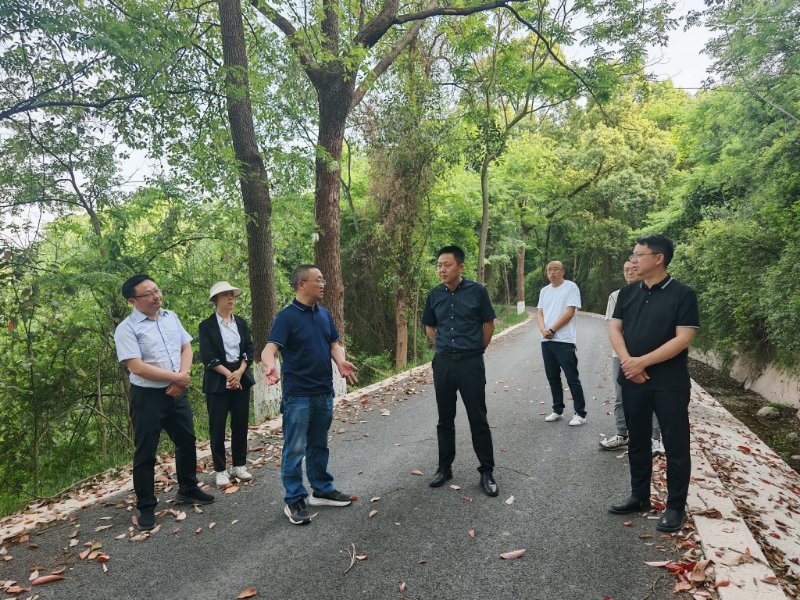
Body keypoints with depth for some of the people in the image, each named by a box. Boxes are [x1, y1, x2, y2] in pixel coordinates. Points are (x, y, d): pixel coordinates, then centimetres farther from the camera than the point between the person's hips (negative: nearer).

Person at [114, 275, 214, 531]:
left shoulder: (171, 317, 5)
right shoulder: (127, 329, -14)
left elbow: (186, 347, 8)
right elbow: (137, 367, -20)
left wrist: (182, 377, -9)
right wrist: (176, 377, -15)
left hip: (177, 393, 6)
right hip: (147, 396, -6)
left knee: (187, 442, 17)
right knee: (145, 453, 6)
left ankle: (188, 489, 36)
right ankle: (146, 507, 21)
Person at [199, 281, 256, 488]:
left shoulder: (241, 322, 10)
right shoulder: (207, 325, -4)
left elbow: (249, 350, 5)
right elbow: (207, 356, -10)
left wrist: (239, 373, -10)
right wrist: (228, 374, -16)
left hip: (241, 378, 4)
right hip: (218, 381, -4)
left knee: (240, 423, 9)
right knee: (217, 426, 3)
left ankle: (239, 465, 22)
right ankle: (220, 470, 15)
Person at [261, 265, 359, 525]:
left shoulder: (324, 314, 7)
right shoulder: (286, 316, -13)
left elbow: (334, 344, 12)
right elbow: (270, 348, -22)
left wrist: (341, 362, -9)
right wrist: (271, 366, -44)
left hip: (324, 393, 6)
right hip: (298, 395, -6)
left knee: (319, 445, 18)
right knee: (295, 449, 2)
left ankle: (322, 490, 32)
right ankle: (294, 501, 16)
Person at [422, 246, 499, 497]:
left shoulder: (477, 291, -7)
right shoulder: (434, 295, 2)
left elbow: (489, 324, 3)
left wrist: (475, 350, 9)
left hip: (471, 362, -3)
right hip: (443, 362, 3)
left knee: (478, 419, 3)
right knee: (445, 418, 12)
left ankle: (487, 472, 17)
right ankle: (444, 467, 27)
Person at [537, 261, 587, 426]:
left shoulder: (571, 287, -5)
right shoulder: (544, 291, 14)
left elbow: (569, 313, -13)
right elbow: (539, 313, 10)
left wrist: (551, 330, -12)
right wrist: (543, 329, -10)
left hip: (565, 341, -6)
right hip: (546, 341, 6)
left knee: (572, 379, -1)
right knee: (553, 378, 12)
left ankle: (580, 413, 8)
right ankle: (558, 411, 23)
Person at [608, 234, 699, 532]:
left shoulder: (683, 294, -8)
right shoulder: (628, 292, 7)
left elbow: (683, 338, -14)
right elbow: (614, 328, 5)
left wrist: (643, 361, -17)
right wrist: (627, 361, -12)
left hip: (670, 383, -5)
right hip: (633, 380, 5)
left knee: (675, 445, 5)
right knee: (637, 441, 14)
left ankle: (676, 506, 20)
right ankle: (639, 497, 29)